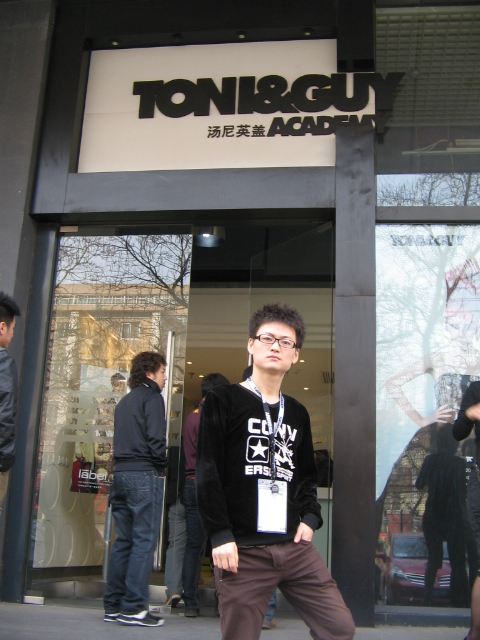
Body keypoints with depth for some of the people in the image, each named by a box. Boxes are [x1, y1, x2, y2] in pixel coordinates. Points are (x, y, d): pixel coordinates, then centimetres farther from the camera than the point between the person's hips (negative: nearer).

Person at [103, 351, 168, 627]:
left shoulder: (125, 401, 20)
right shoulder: (152, 397, -5)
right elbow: (156, 439, -15)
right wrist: (164, 465, -1)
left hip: (121, 472, 8)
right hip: (145, 473, -8)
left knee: (124, 540, 11)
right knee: (145, 540, -4)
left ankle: (114, 605, 15)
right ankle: (133, 607, -3)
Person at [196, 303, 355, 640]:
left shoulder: (297, 413, 17)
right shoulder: (223, 401, 0)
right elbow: (208, 471, -6)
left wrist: (310, 517, 8)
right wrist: (221, 535, -13)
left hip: (295, 546, 5)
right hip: (243, 550, -5)